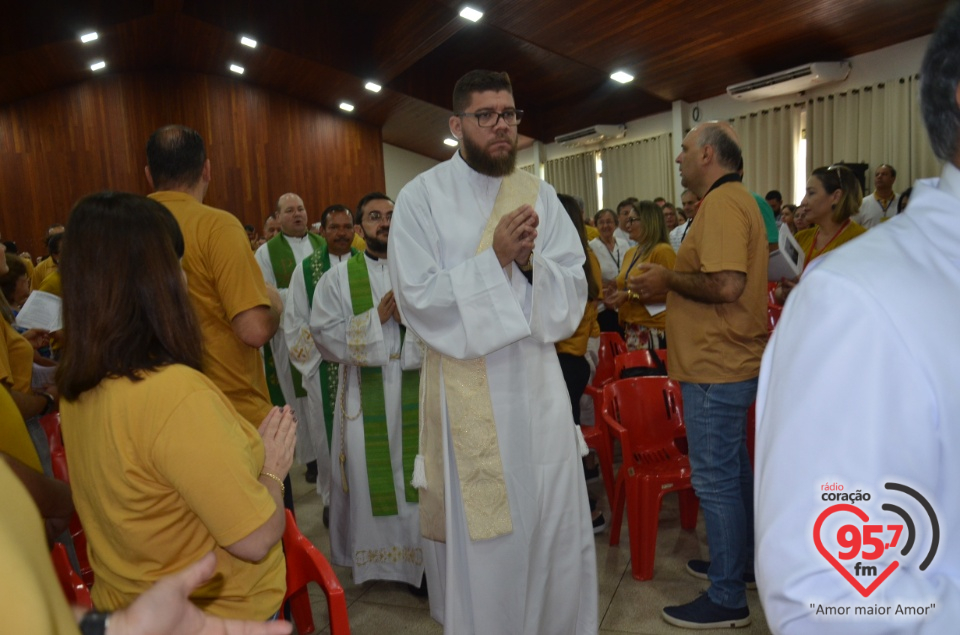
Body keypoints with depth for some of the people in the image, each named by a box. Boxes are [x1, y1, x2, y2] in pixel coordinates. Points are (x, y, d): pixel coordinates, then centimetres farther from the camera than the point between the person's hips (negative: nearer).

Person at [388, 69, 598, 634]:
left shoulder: (539, 195, 7)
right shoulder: (423, 196, -4)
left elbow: (574, 292, 3)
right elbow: (419, 300, -12)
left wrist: (529, 260, -16)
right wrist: (495, 257, -19)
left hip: (538, 381, 4)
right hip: (467, 390, -3)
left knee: (558, 527, 13)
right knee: (481, 537, 9)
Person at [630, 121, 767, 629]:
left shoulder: (722, 203, -17)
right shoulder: (737, 200, 16)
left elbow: (726, 285, -28)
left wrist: (668, 278, -14)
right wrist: (667, 278, 12)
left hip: (715, 369, -11)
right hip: (731, 362, 11)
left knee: (715, 480, -1)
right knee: (735, 468, 21)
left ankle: (727, 599, 12)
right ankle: (740, 562, 37)